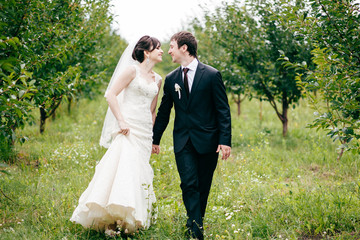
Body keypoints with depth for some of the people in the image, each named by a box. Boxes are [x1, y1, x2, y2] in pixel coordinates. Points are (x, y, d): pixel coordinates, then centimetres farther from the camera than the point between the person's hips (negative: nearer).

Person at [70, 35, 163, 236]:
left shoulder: (157, 80, 17)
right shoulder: (132, 70, -2)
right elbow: (111, 95, -7)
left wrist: (153, 138, 17)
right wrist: (121, 121, -16)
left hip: (145, 131, 7)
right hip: (128, 128, -6)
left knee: (139, 172, 4)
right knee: (123, 167, -17)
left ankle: (131, 219, 11)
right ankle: (111, 221, -15)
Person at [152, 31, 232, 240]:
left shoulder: (212, 75, -3)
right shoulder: (171, 79, 8)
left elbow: (223, 111, -4)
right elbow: (164, 112, 17)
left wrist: (225, 140, -11)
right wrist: (155, 139, 18)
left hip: (207, 141, -2)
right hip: (183, 142, 2)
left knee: (203, 187, 7)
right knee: (189, 185, -9)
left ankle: (197, 221, 23)